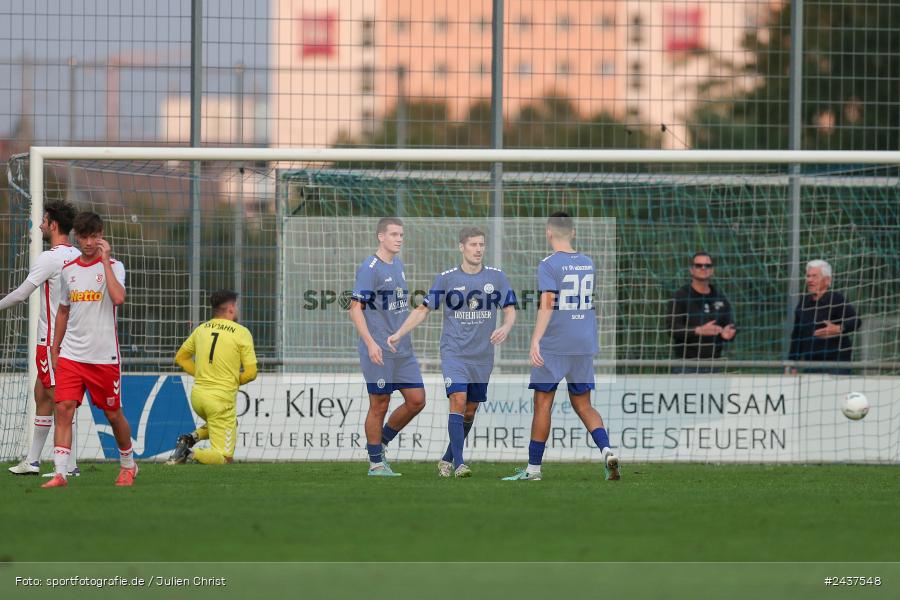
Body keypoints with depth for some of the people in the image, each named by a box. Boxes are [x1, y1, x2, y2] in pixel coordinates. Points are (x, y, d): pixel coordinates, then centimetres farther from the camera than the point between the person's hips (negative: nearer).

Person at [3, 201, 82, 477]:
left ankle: (70, 465, -9)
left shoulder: (49, 258, -15)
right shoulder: (77, 257, 10)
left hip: (52, 338, -9)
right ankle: (32, 460, 22)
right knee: (41, 395, 16)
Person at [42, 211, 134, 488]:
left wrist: (104, 259, -19)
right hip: (71, 355, 3)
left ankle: (128, 465, 31)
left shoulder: (113, 266, -4)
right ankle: (60, 473, -15)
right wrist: (55, 348, 18)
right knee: (64, 409, -12)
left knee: (113, 413, 8)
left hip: (104, 356, -3)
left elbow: (118, 298, -23)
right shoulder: (68, 270, 9)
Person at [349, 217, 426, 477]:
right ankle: (376, 463, 8)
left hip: (403, 350, 8)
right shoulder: (370, 268, -11)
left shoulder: (398, 265, 14)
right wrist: (370, 343, -23)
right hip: (378, 351, -8)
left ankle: (381, 442, 21)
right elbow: (355, 308, -15)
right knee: (379, 405, -1)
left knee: (416, 400, 4)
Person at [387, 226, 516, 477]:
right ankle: (459, 464, -20)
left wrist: (505, 328, -17)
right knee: (458, 401, -19)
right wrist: (399, 333, -6)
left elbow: (510, 310, 6)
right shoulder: (446, 278, -2)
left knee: (470, 411, 8)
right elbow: (423, 310, 4)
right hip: (453, 352, -3)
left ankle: (447, 459, 25)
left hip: (482, 357, 3)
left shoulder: (496, 277, 2)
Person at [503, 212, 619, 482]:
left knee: (542, 404, 2)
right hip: (585, 344, 6)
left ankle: (533, 468, 6)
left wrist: (535, 340, -28)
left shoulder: (549, 265, -10)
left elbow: (547, 305, -21)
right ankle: (606, 450, -11)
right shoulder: (587, 263, 10)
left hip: (553, 347, -6)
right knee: (583, 405, 11)